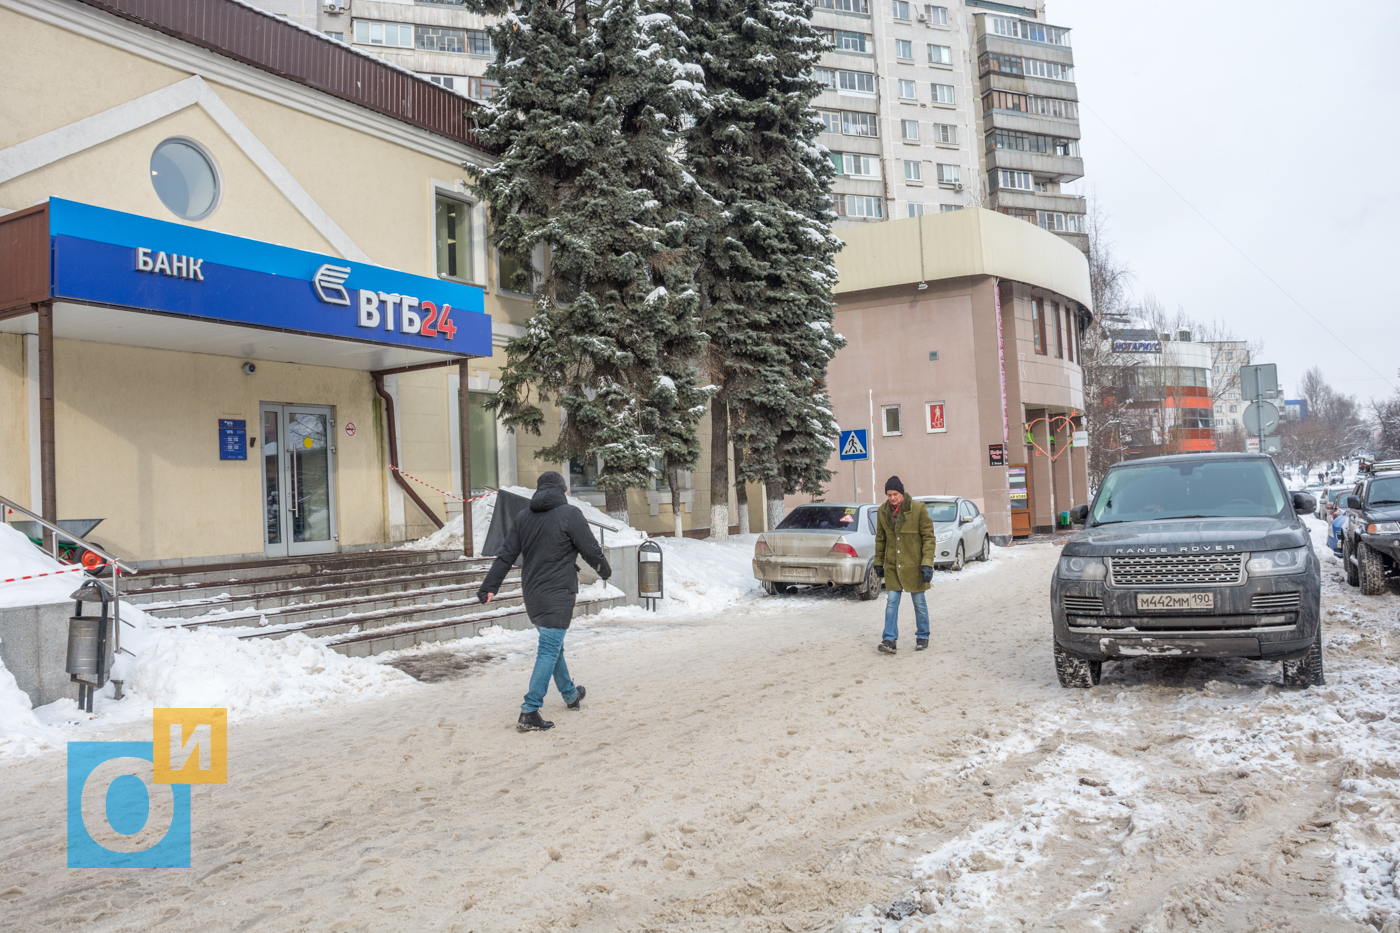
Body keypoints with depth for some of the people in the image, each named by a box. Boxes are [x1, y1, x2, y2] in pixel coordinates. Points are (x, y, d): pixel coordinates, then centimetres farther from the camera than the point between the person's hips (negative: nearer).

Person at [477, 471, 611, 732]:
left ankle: (570, 694, 39)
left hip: (532, 594, 7)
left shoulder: (523, 516, 7)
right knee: (549, 651, -5)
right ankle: (529, 712, -10)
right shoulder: (569, 513, -10)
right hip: (557, 595, -7)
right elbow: (591, 549, -8)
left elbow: (506, 556, 7)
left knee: (553, 645, 21)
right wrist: (605, 570, 11)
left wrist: (489, 587, 11)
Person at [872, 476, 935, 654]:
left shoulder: (918, 508, -11)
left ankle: (922, 637, 23)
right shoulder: (883, 511, 1)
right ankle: (890, 640, 1)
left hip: (914, 564, -3)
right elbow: (880, 538, 12)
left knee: (919, 601, 8)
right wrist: (878, 562, 13)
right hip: (892, 565, 3)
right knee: (891, 601, 0)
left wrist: (927, 564, -16)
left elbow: (929, 537, -10)